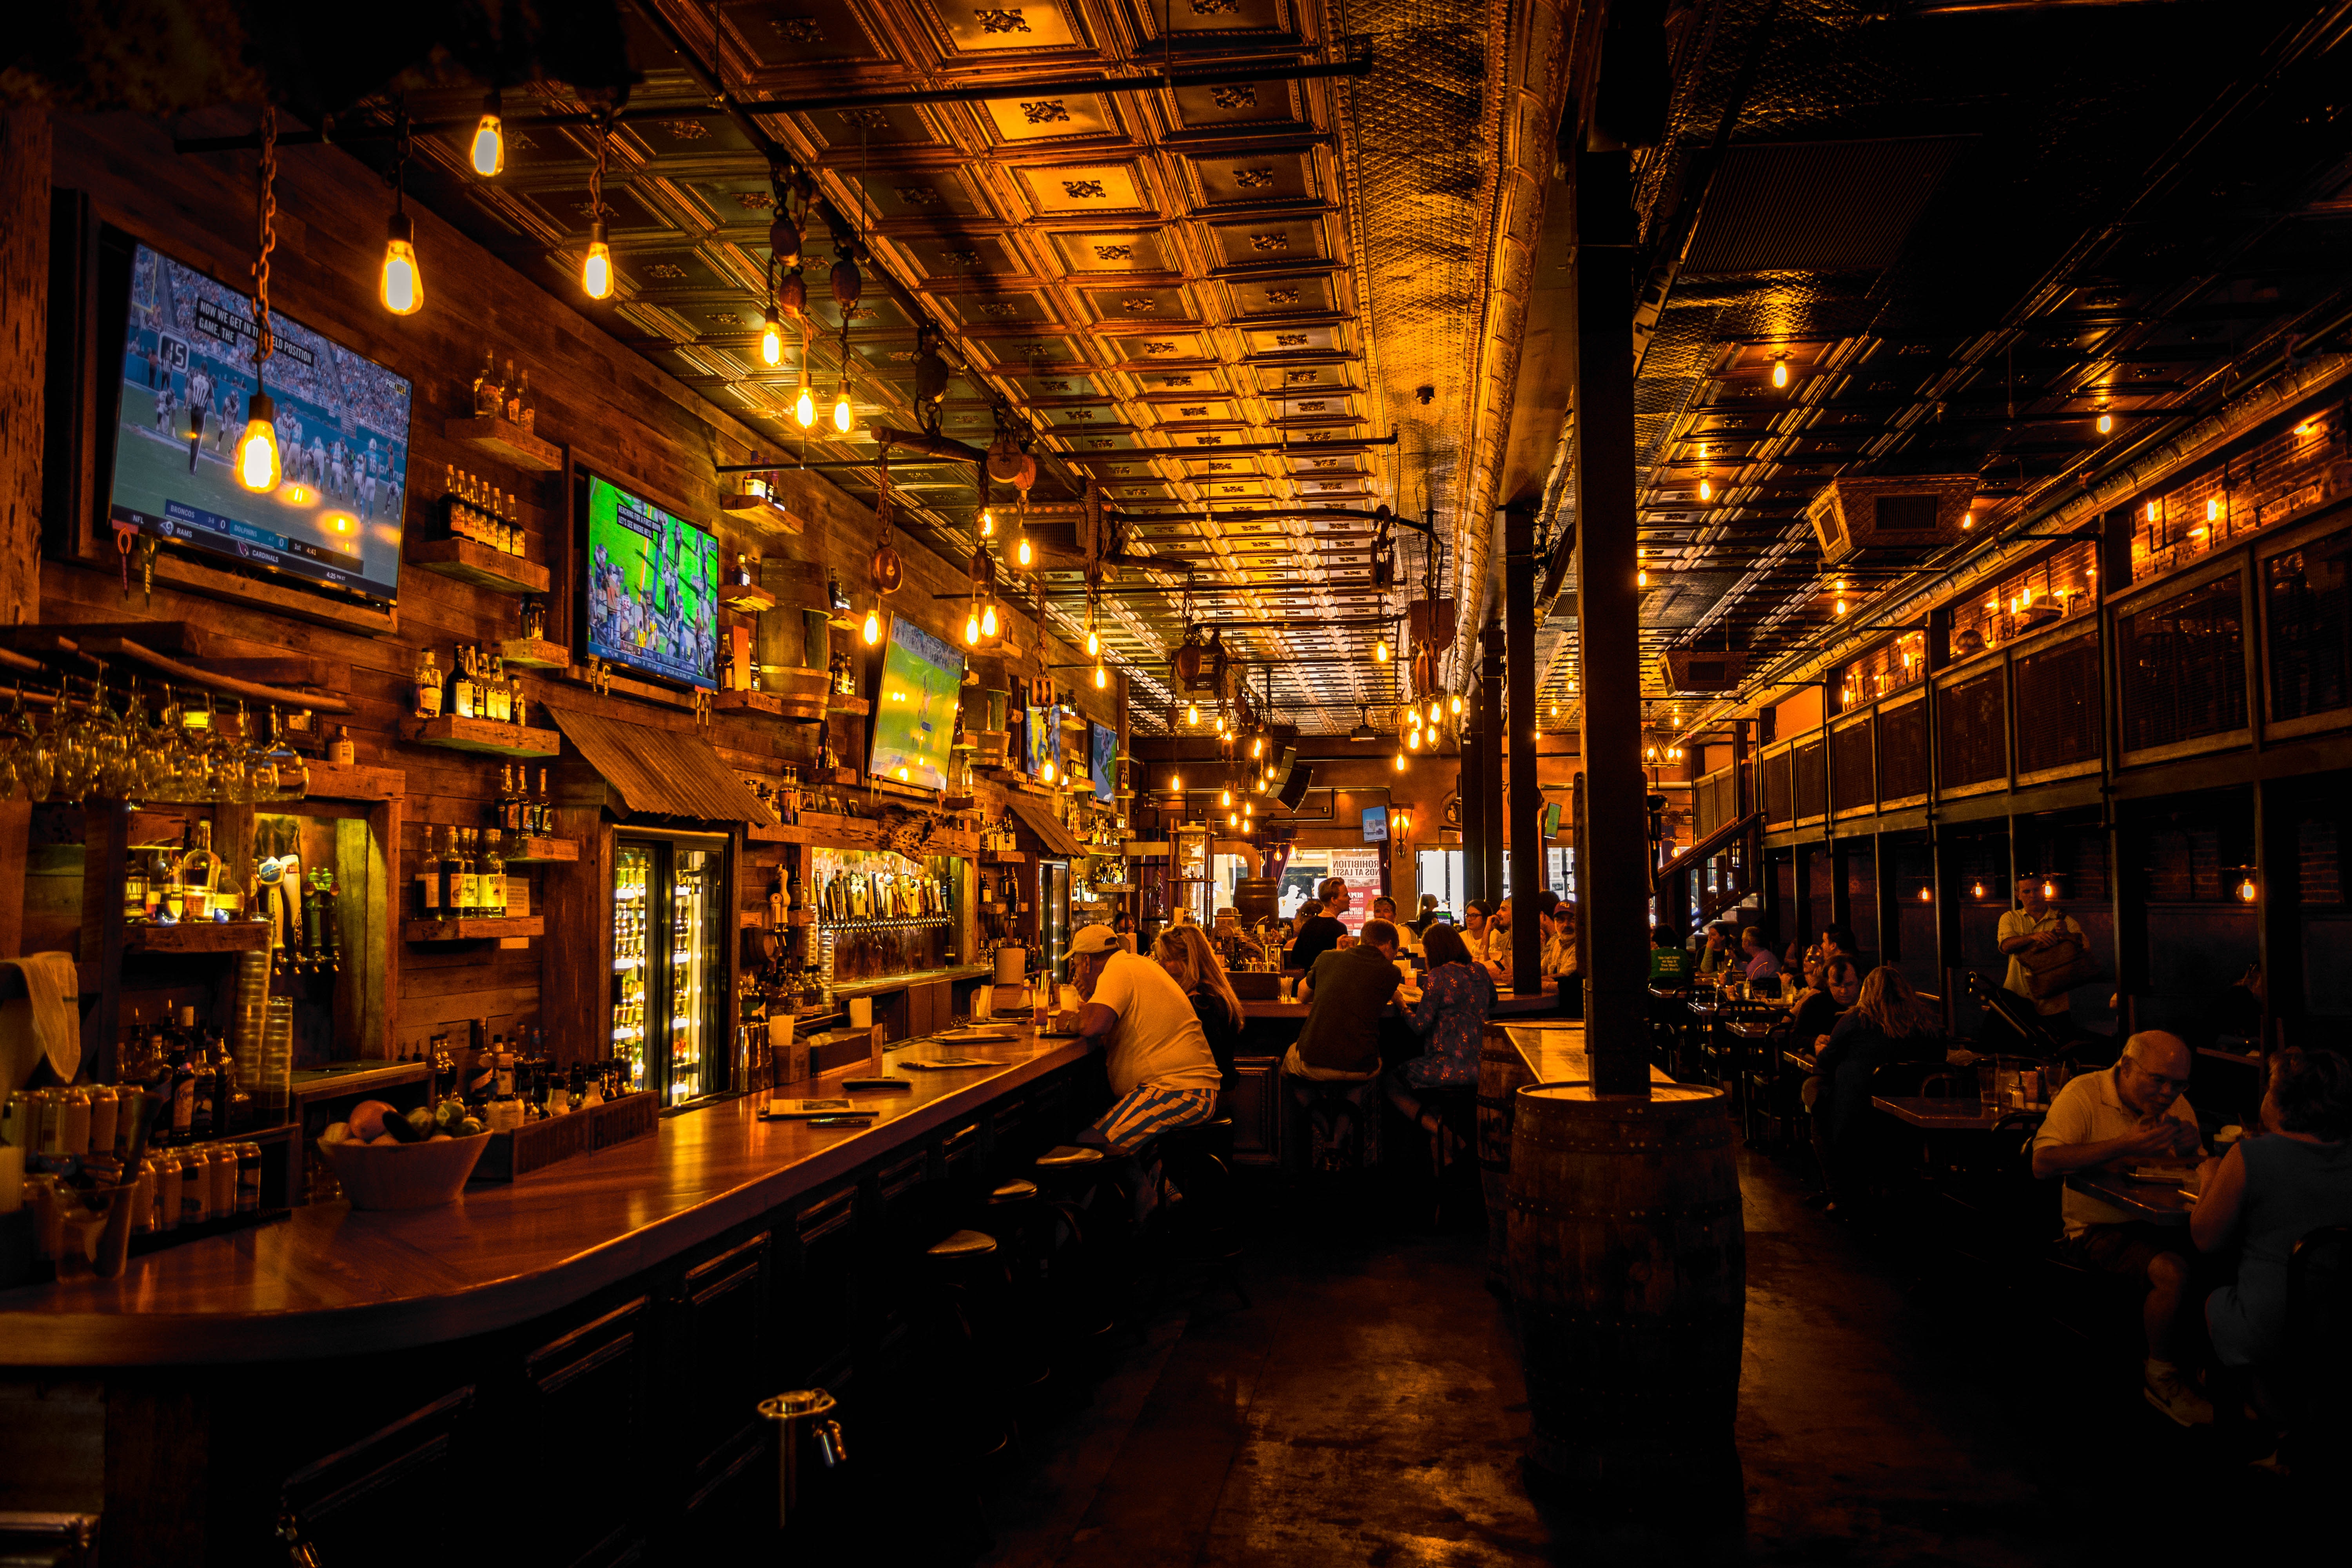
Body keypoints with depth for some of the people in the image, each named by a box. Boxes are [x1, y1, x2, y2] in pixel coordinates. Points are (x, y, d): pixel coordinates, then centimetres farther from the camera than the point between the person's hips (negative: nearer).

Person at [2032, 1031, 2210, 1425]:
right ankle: (2162, 1377, -7)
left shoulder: (2176, 1105, 11)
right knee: (2172, 1271, -30)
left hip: (2160, 1222, 6)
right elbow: (2043, 1163, -18)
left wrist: (2193, 1149, -8)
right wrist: (2124, 1146, -24)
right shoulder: (2083, 1093, -7)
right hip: (2099, 1228, -6)